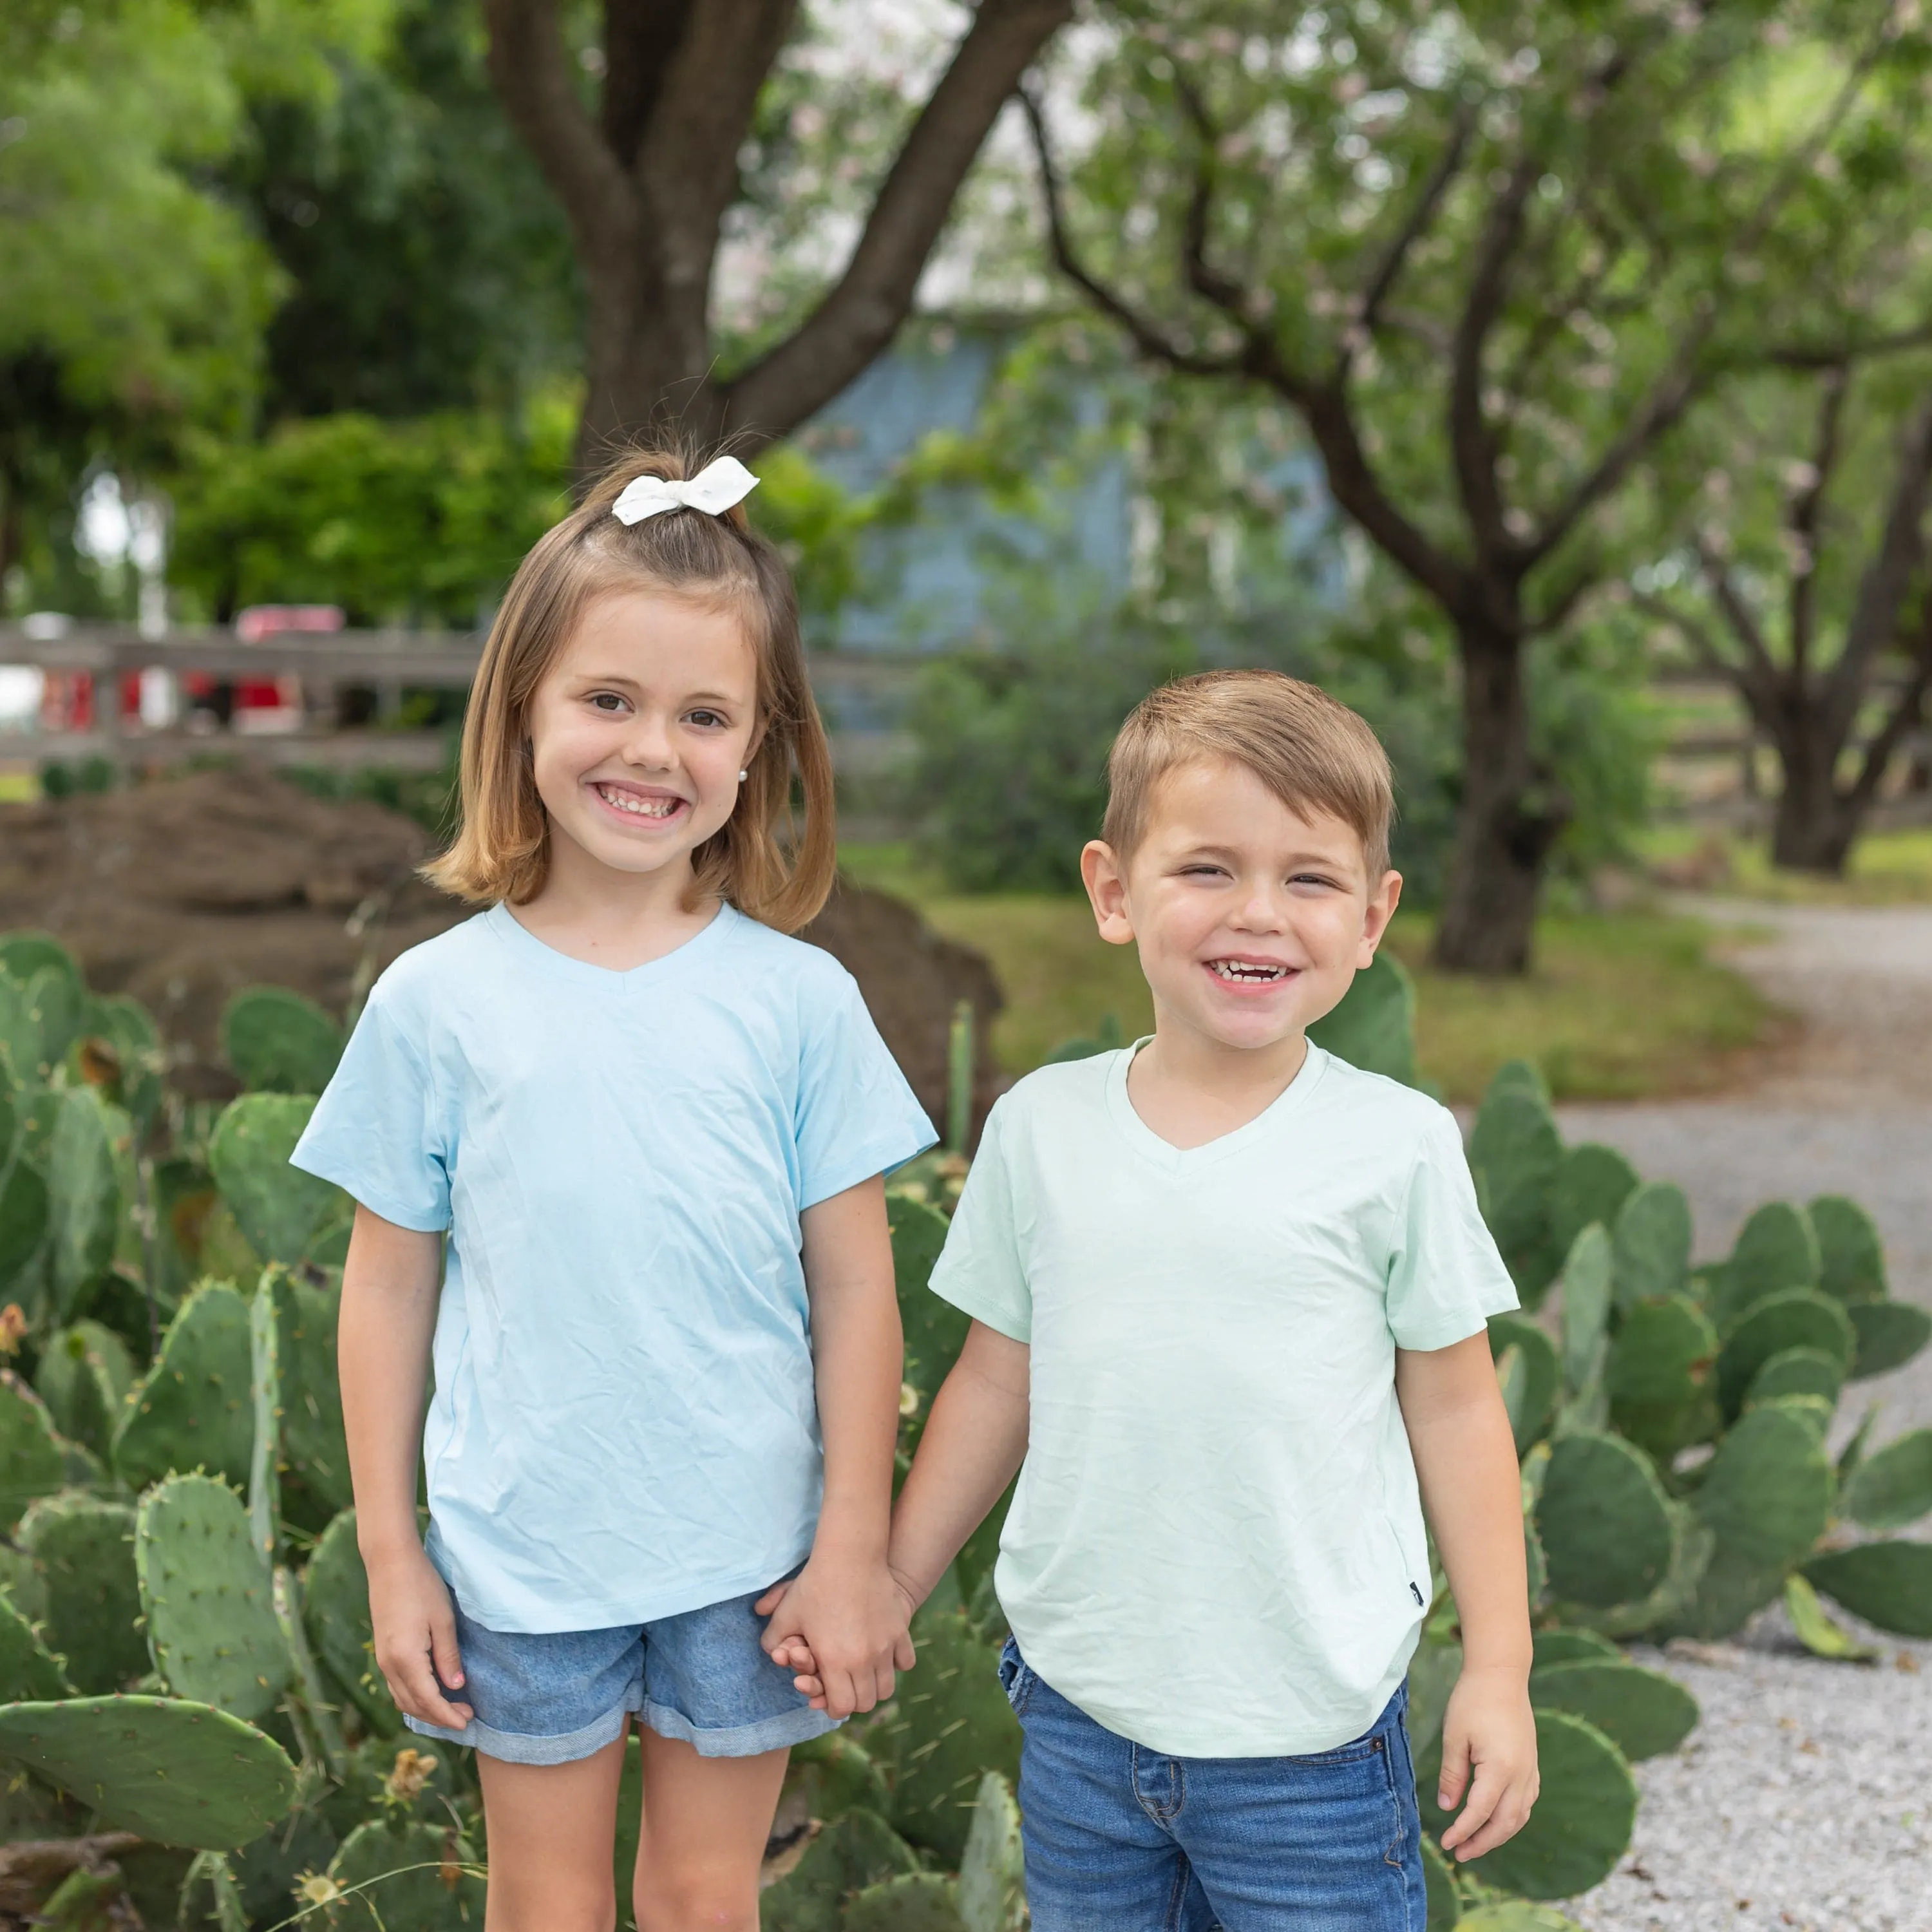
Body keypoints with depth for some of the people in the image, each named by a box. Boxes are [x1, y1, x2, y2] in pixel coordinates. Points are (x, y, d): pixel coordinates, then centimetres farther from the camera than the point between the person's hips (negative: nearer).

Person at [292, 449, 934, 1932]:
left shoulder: (798, 1000, -6)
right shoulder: (436, 1002, -6)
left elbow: (855, 1283, -3)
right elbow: (389, 1287, 0)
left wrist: (854, 1549, -2)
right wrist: (390, 1555, 1)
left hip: (746, 1552, 0)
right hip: (522, 1557, 0)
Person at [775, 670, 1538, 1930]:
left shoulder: (1396, 1146, -8)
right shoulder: (1042, 1127, -1)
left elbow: (1453, 1406, -1)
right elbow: (997, 1380, 9)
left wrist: (1498, 1671, 0)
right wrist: (888, 1586, 12)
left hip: (1308, 1732, -2)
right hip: (1079, 1708, 3)